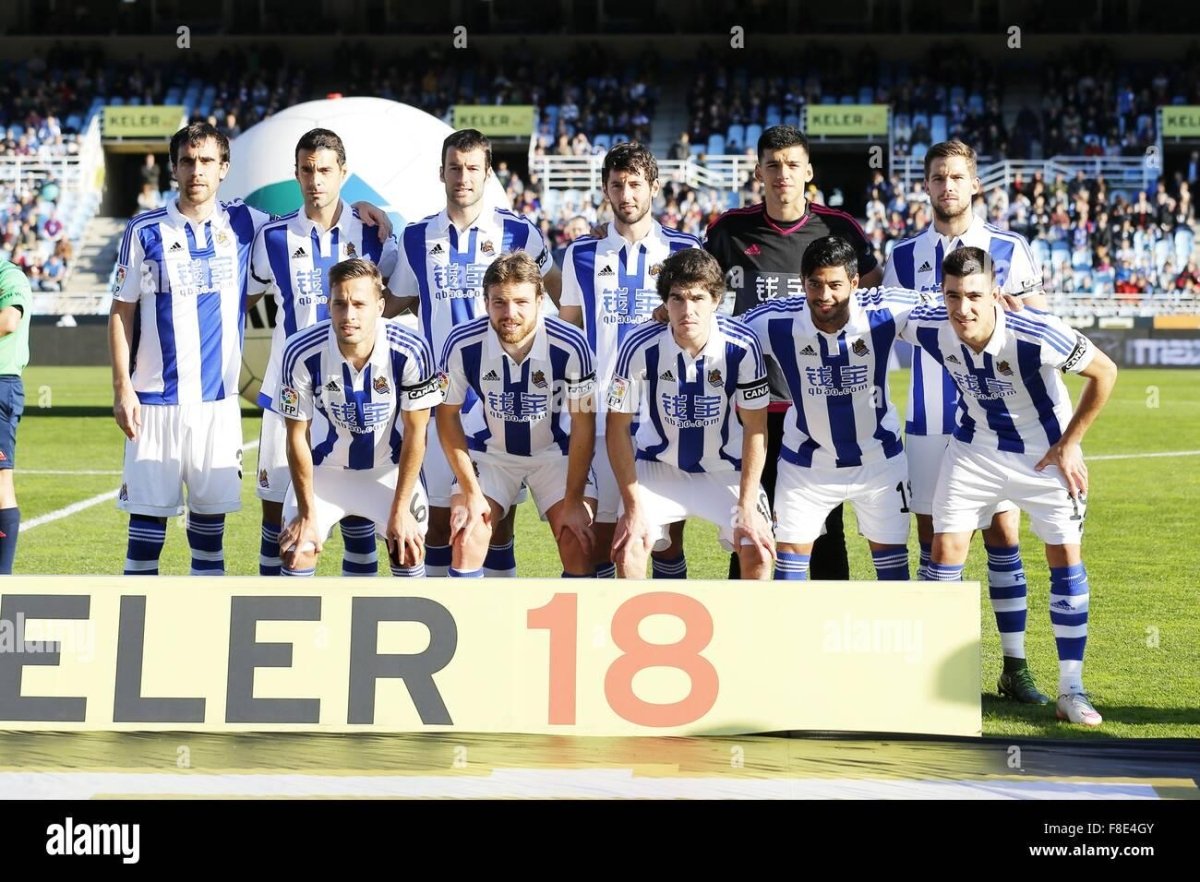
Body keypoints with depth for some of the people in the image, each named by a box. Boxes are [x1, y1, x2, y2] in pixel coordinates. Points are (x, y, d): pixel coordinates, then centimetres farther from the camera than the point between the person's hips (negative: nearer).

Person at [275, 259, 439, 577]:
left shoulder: (410, 351, -28)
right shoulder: (302, 353, -27)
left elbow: (415, 433, -15)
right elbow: (297, 437, -14)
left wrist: (400, 509, -13)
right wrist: (308, 513, -10)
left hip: (390, 468, 0)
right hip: (326, 466, 0)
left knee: (409, 550, -10)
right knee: (297, 551, -10)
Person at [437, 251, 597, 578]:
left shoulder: (570, 345, -27)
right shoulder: (462, 343, -24)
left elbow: (583, 423, -16)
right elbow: (448, 416, -10)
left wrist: (574, 502, -16)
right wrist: (470, 493, -13)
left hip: (555, 450, 0)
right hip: (489, 450, 1)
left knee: (579, 541, -14)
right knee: (466, 538, -16)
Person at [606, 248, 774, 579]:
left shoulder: (742, 346, -22)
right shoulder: (640, 346, -23)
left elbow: (755, 429, -13)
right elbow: (618, 427, -13)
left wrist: (747, 508, -17)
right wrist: (633, 507, -16)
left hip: (726, 467, 0)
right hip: (658, 463, 0)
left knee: (758, 550, -16)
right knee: (629, 546, -19)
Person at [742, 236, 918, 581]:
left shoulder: (885, 311, -22)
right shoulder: (774, 320, -22)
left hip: (879, 458, 0)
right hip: (806, 460, 0)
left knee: (890, 552, 10)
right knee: (791, 553, 3)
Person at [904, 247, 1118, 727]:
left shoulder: (1035, 335, -34)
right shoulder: (928, 327, -24)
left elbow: (1105, 372, -19)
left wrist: (1069, 444, -14)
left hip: (1045, 451, -2)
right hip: (974, 448, 2)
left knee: (1065, 556, 0)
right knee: (946, 548, -5)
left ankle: (1071, 689, 11)